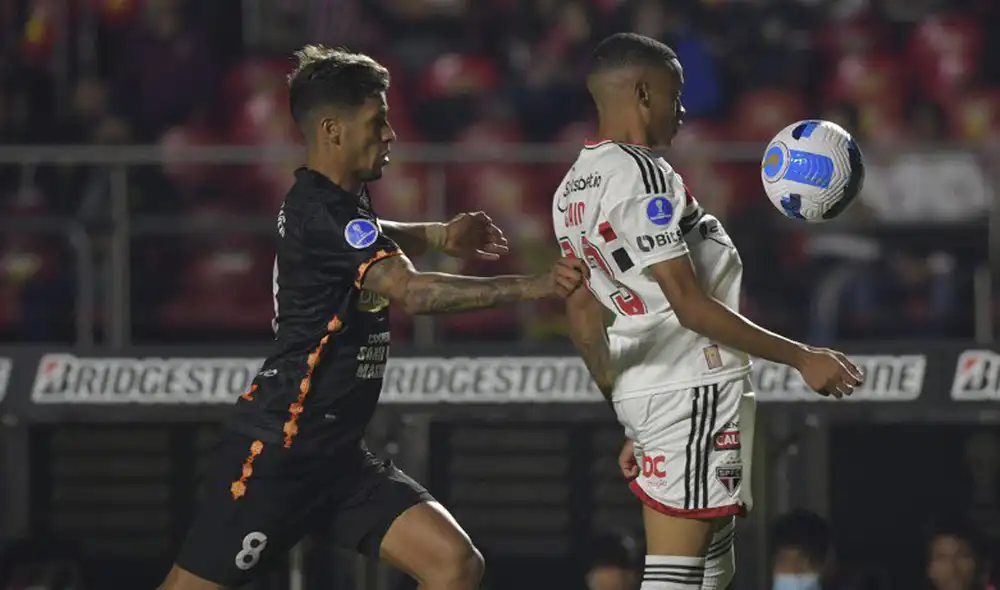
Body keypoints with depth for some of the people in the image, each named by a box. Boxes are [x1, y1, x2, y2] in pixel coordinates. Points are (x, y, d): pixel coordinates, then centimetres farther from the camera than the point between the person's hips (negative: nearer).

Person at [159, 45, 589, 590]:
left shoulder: (337, 201, 13)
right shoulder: (319, 212, -17)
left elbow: (371, 242, 38)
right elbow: (407, 290, -33)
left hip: (335, 456, 10)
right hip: (275, 450, -10)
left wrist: (438, 235, 16)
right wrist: (531, 287, -39)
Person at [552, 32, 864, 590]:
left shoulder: (572, 189, 14)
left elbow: (583, 314, 19)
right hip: (694, 387, -10)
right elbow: (690, 305, -19)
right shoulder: (644, 177, -16)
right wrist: (802, 357, -16)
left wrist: (629, 424, 25)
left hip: (640, 390, 10)